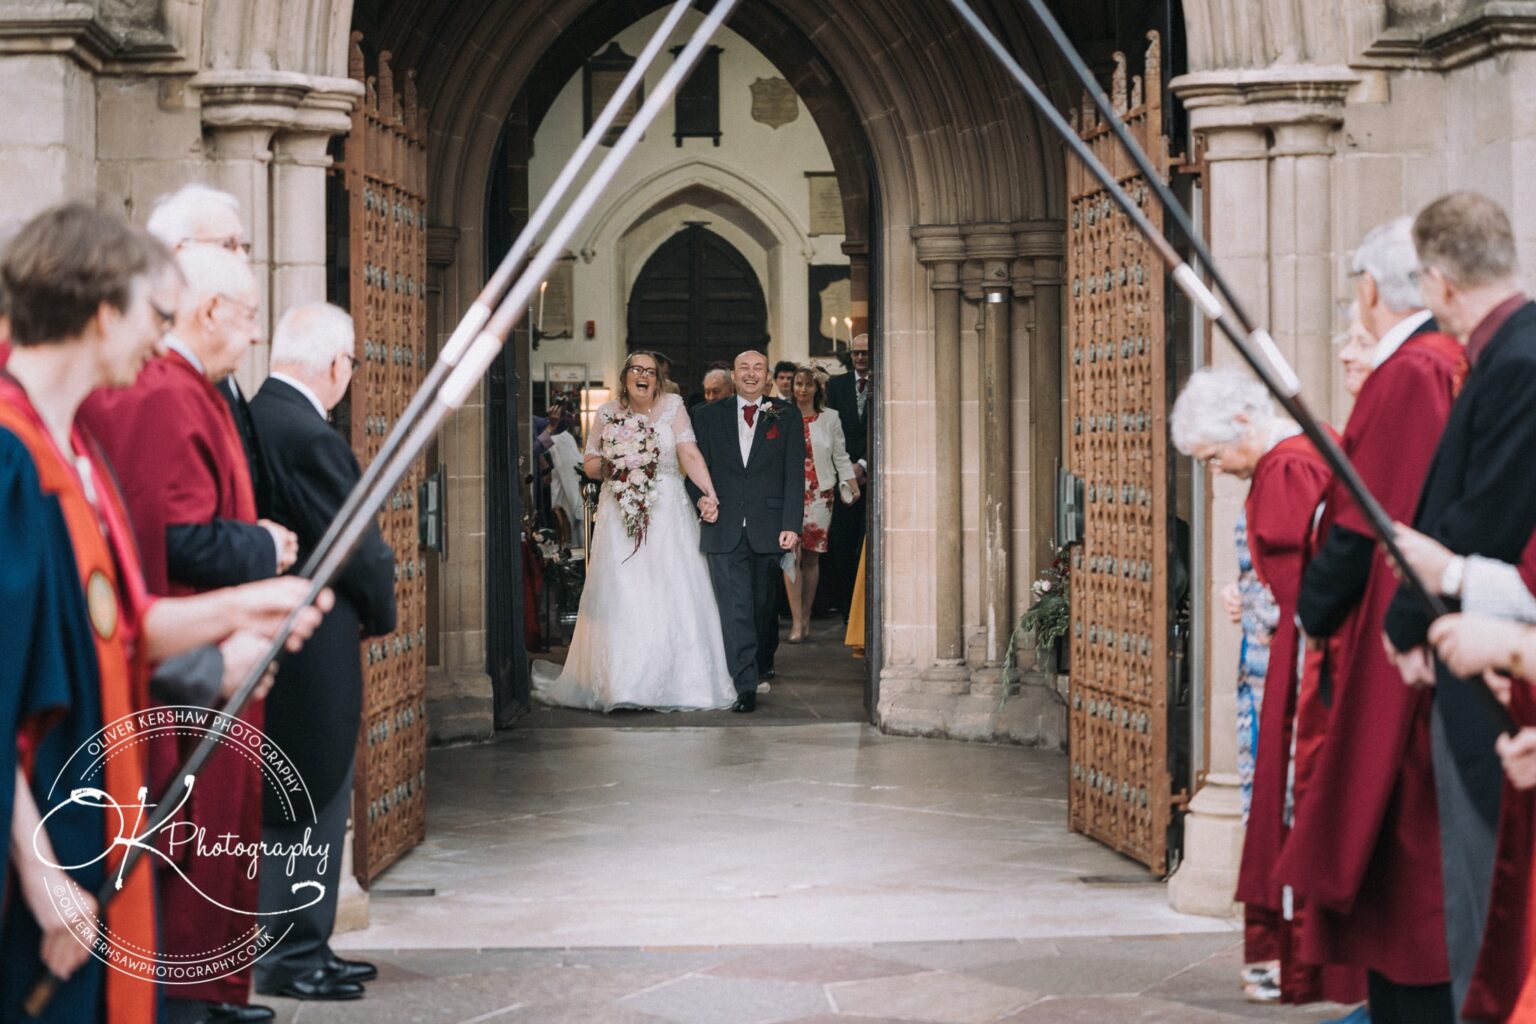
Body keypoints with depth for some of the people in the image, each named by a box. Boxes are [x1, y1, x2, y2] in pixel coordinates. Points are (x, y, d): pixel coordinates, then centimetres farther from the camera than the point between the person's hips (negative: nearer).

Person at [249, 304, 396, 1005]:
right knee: (311, 808, 1)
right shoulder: (312, 439, -22)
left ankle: (302, 950, 26)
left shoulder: (249, 419, 5)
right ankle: (295, 956, 9)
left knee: (282, 808, 16)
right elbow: (360, 550, -16)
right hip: (313, 657, -9)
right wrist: (378, 615, 4)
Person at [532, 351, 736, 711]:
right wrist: (605, 467, -10)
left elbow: (690, 455, -9)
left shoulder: (672, 407, 2)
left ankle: (673, 682, 4)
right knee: (620, 597, -4)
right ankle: (617, 681, -1)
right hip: (620, 516, 1)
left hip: (667, 514, -1)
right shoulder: (607, 414, 8)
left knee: (670, 597, -3)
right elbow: (589, 463, 13)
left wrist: (709, 493, -22)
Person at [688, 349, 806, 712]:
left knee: (764, 603, 13)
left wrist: (791, 525, -8)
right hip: (725, 529, 0)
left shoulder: (786, 416, 6)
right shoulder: (711, 415, 10)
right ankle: (745, 686, -11)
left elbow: (794, 474, 1)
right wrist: (702, 498, -11)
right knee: (735, 608, -9)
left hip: (769, 529, 0)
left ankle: (763, 661, 37)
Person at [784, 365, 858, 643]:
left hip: (820, 494, 1)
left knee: (812, 557, 5)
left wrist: (853, 485, 1)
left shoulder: (830, 418, 7)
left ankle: (806, 616, 17)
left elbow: (840, 456, 10)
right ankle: (797, 621, -10)